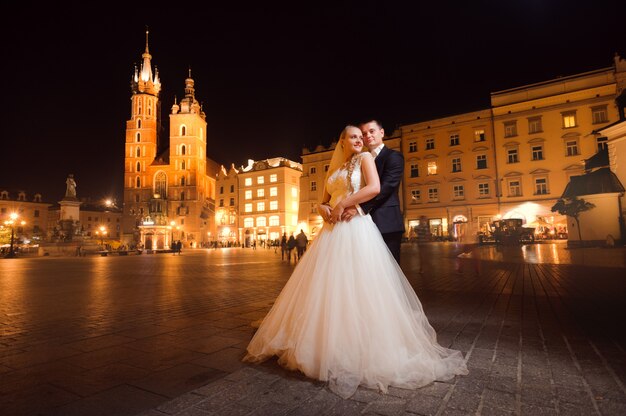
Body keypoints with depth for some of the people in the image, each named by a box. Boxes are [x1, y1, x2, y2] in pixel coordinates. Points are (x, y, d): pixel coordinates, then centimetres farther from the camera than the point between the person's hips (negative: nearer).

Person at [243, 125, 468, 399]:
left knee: (356, 288, -6)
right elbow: (324, 202, 22)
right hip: (332, 232, 6)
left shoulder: (365, 158, 5)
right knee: (327, 287, 5)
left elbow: (374, 188, -13)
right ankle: (327, 344, 19)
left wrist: (343, 204, -11)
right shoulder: (333, 169, 21)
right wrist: (323, 209, -1)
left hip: (356, 230, -6)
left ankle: (361, 350, 6)